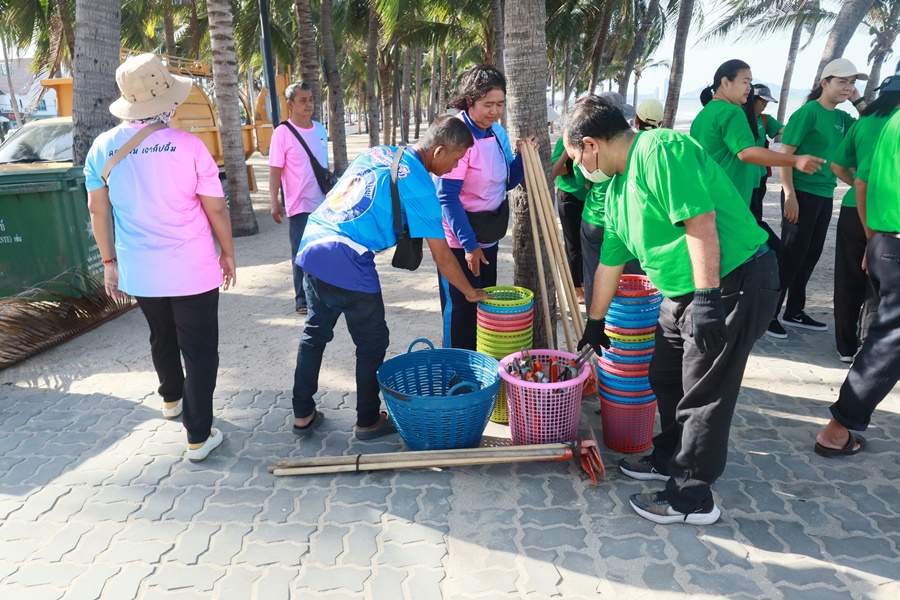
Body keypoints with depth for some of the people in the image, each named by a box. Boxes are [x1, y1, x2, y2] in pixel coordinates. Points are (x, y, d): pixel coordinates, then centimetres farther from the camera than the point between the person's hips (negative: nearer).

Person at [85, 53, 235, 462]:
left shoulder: (103, 148, -2)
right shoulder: (188, 146, -13)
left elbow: (98, 210, 4)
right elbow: (215, 209, -9)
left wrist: (109, 262, 14)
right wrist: (228, 254, 4)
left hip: (139, 271, 5)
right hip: (192, 270, -4)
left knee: (162, 337, 26)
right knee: (198, 348, 5)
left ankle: (171, 398, 50)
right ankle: (199, 435, 9)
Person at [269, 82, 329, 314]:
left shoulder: (320, 129, 9)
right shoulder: (282, 133, -8)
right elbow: (275, 171, -10)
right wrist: (274, 203, -17)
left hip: (324, 203, 5)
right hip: (299, 205, -5)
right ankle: (302, 300, 12)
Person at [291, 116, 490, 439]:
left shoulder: (377, 152, 15)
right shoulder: (419, 185, -7)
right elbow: (443, 258, -5)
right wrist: (470, 292, 9)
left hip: (311, 246, 8)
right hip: (347, 263, -8)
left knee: (315, 333, 20)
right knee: (372, 342, 11)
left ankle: (303, 414, 32)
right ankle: (368, 421, 25)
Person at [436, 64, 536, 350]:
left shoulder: (498, 133, 4)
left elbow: (506, 182, 14)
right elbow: (447, 196, -21)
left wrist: (523, 155, -3)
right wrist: (468, 243, -21)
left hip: (488, 236, 8)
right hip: (458, 239, -8)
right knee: (461, 307, 1)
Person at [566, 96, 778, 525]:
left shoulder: (660, 150, -18)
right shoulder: (617, 186, 12)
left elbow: (701, 222, -26)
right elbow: (610, 262, 19)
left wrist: (707, 298, -27)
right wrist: (594, 323, 26)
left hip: (734, 284, -10)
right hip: (683, 292, 10)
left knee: (703, 396, 0)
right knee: (665, 378, 20)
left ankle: (691, 499, 15)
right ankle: (669, 459, 40)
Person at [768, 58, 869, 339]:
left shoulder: (842, 118, 12)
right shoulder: (807, 112, -10)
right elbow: (785, 154, -14)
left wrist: (858, 101, 4)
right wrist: (789, 195, -20)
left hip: (825, 196, 8)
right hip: (802, 194, -8)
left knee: (811, 255, 12)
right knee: (792, 255, -5)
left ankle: (794, 311, 23)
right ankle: (768, 313, 3)